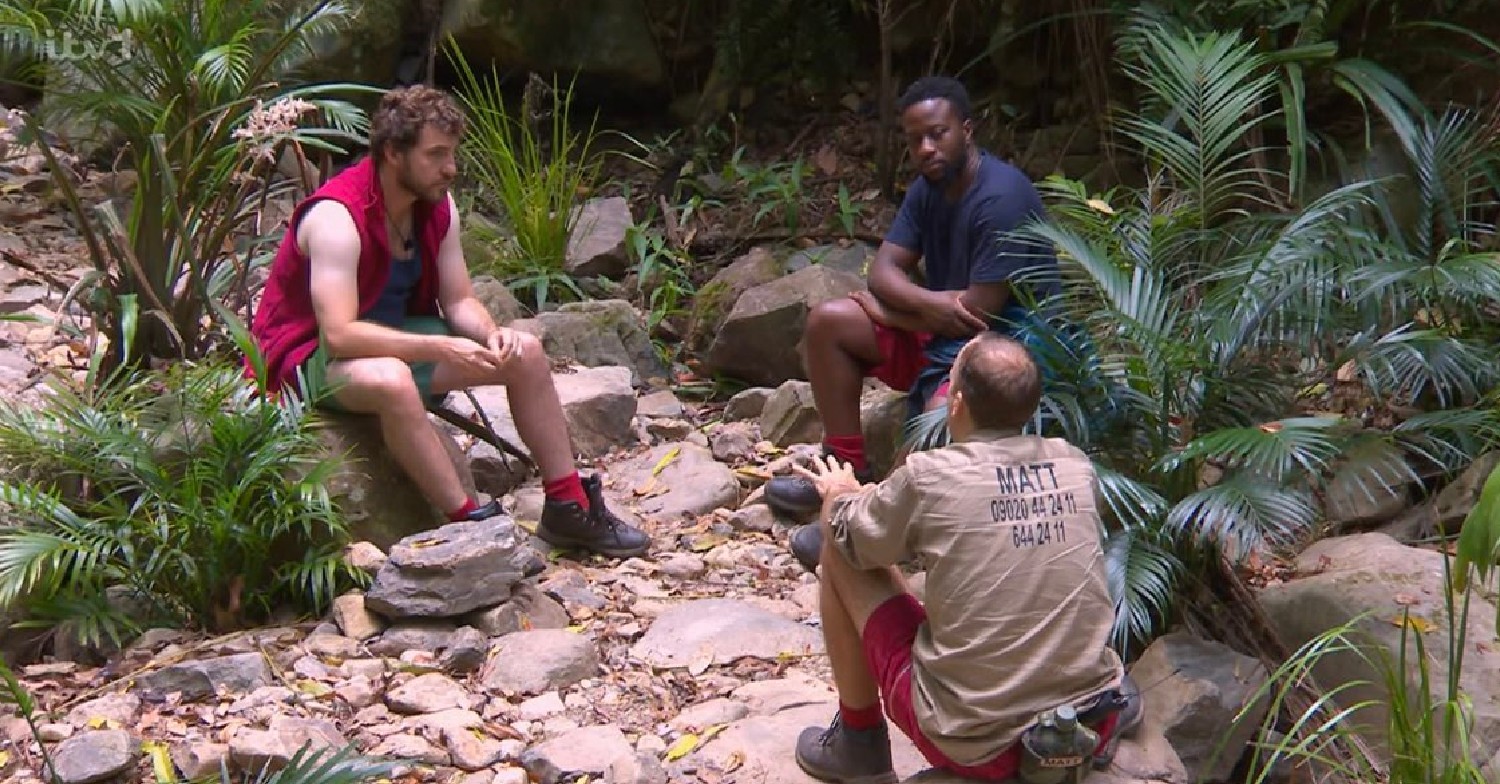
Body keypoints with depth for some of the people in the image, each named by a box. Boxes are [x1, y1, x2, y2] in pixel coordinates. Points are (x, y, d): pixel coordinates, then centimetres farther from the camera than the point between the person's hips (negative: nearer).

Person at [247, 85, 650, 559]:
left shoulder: (437, 205, -4)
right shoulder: (336, 217, -27)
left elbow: (459, 302, 0)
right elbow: (339, 334, -35)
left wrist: (491, 335, -23)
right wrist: (440, 349, -39)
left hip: (398, 337, 8)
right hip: (312, 356, -8)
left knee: (524, 351, -3)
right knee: (390, 378, -42)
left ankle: (569, 508, 2)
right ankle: (468, 523, -33)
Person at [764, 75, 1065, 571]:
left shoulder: (1001, 198, -23)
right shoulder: (929, 188, 5)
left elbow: (977, 312, -25)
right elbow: (884, 269, 3)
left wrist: (883, 309, -11)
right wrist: (928, 301, -22)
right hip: (943, 327, 9)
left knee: (942, 417, -39)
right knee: (827, 322, -2)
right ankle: (848, 469, 4)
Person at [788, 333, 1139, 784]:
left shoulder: (929, 476, -13)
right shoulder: (1075, 465, 0)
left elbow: (845, 537, 7)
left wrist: (840, 495, 31)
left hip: (974, 745, -4)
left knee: (839, 556, 11)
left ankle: (858, 742, 23)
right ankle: (1107, 694, 17)